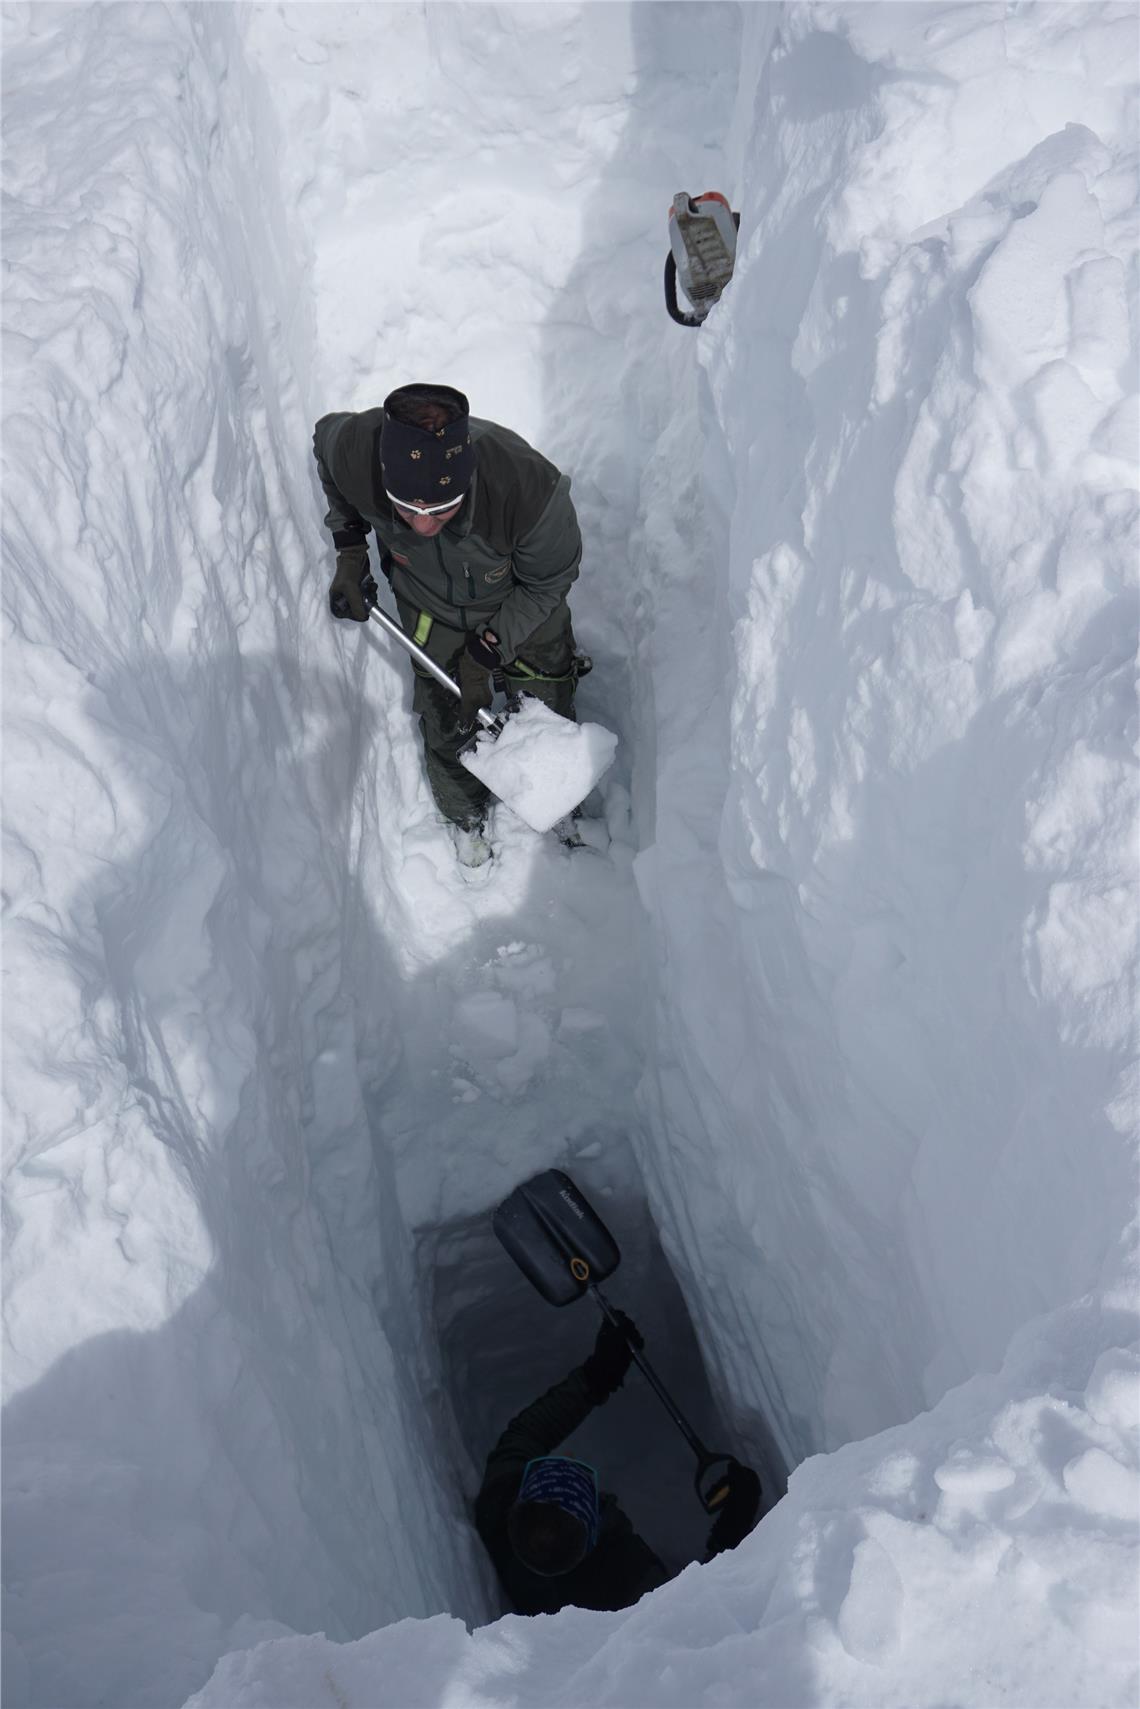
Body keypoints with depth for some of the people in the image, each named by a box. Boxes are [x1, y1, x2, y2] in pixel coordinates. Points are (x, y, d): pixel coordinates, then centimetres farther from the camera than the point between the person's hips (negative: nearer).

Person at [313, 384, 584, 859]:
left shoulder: (529, 487, -45)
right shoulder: (352, 453, -37)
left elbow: (547, 583, -21)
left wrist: (486, 651, -20)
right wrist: (349, 550, -9)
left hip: (521, 604, -1)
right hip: (427, 607, 2)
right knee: (446, 730, 16)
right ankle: (469, 821, 49)